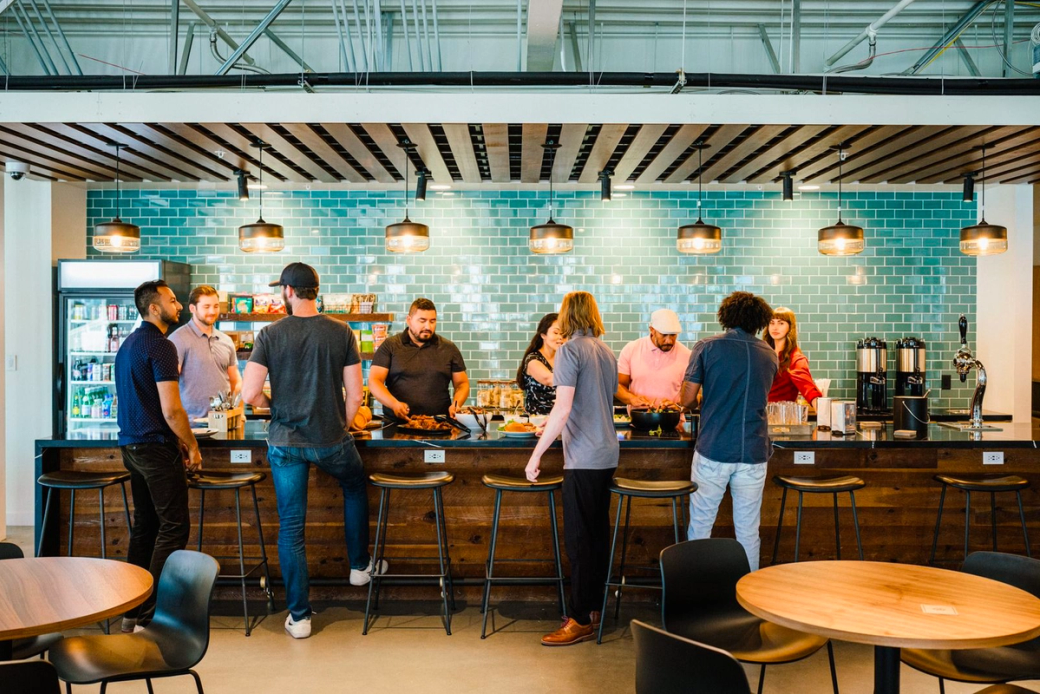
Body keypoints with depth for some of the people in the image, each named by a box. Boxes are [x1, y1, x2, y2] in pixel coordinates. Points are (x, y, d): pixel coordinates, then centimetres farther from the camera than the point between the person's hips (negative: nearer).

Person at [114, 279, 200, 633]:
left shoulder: (128, 344, 15)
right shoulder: (160, 346, -15)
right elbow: (171, 409, -20)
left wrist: (175, 441, 20)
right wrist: (192, 447, -8)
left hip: (132, 445, 10)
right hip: (156, 448, -10)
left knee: (144, 525, 15)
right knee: (173, 526, -3)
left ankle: (132, 610, 21)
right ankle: (152, 613, -1)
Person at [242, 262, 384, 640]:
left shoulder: (270, 335, -7)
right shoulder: (341, 333, -5)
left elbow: (249, 394, -11)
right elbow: (355, 396, -5)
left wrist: (273, 404, 10)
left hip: (285, 442, 0)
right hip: (332, 440, 1)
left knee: (291, 525, 8)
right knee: (355, 488, 30)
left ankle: (299, 616, 14)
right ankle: (360, 566, 38)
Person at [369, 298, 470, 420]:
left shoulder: (449, 348, 13)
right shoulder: (390, 346, 8)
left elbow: (462, 383, 17)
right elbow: (374, 381, 2)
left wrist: (456, 404, -4)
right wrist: (394, 404, -14)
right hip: (397, 422, -1)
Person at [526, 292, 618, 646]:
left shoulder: (570, 349, -11)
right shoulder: (607, 351, 13)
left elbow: (563, 408, -20)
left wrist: (537, 453, -16)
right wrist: (554, 423, 36)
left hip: (583, 458, -8)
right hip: (607, 455, 8)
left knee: (578, 539, -2)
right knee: (598, 534, 14)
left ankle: (581, 620, 5)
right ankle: (594, 608, 23)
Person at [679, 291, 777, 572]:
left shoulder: (707, 347, -2)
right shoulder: (770, 355, 8)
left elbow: (687, 399, -3)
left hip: (713, 450, -2)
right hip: (753, 453, 3)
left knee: (700, 525, 9)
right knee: (748, 530, 10)